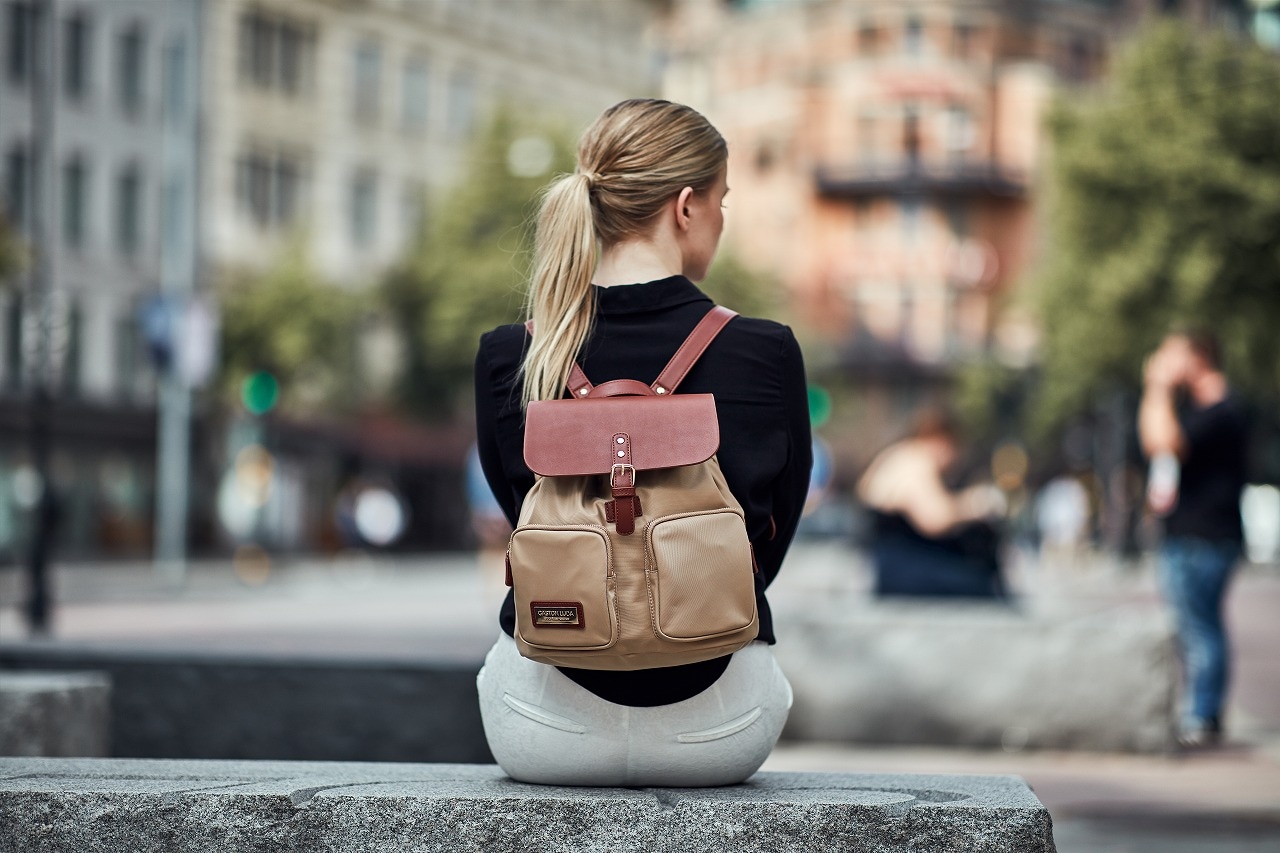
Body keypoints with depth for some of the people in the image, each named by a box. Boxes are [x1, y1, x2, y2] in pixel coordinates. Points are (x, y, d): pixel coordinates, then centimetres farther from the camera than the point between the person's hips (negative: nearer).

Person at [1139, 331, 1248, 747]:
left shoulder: (1222, 411, -16)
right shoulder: (1195, 408, 18)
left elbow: (1168, 442, -28)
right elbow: (1152, 442, 27)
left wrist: (1161, 389, -20)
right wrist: (1153, 389, 20)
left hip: (1204, 539, -11)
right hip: (1184, 537, 11)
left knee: (1200, 626, -8)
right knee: (1193, 628, 15)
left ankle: (1203, 718, -6)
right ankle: (1200, 715, 21)